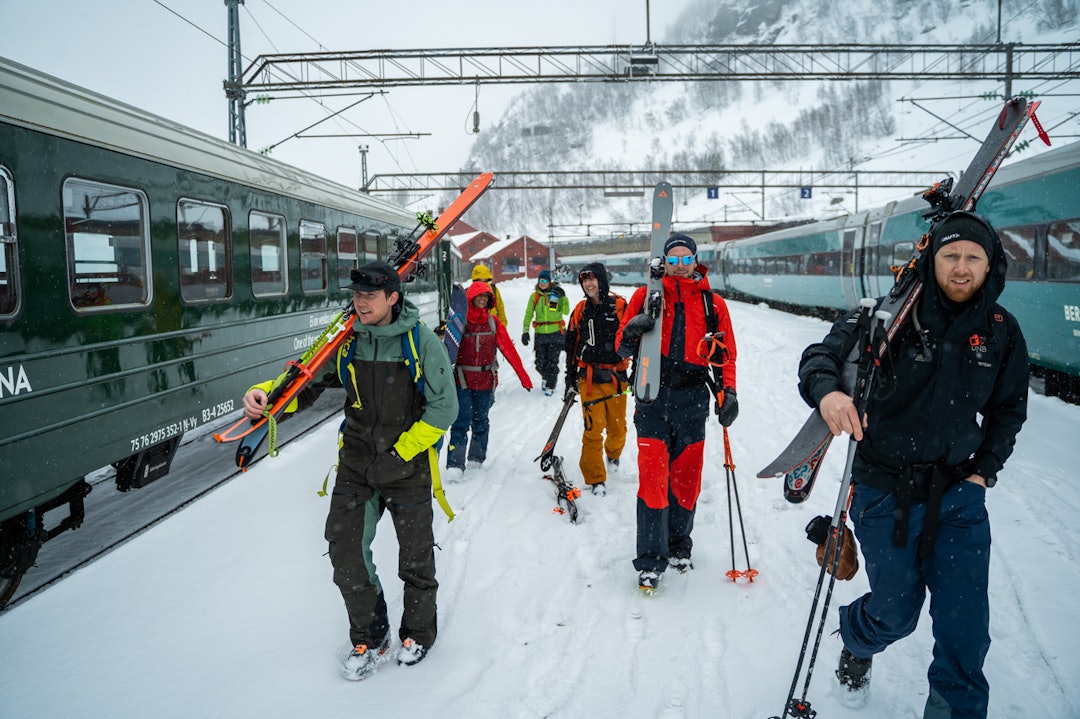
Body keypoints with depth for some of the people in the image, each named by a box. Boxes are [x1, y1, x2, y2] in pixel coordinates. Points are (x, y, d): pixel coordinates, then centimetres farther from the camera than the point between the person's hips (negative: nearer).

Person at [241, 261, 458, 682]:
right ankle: (369, 638, 27)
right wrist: (265, 395, -20)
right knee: (345, 552, 3)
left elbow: (444, 407, -11)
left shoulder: (422, 342, -13)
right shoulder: (346, 339, -4)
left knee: (415, 555, 12)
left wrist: (400, 452, -13)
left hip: (407, 463, -3)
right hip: (355, 463, 3)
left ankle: (418, 632, 37)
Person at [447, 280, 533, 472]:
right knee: (462, 421, -8)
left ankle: (477, 457, 30)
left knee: (480, 420, 13)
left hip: (486, 379, 3)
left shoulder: (493, 321, 5)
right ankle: (455, 464, -6)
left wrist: (523, 375, 4)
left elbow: (508, 348, 6)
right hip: (462, 379, -3)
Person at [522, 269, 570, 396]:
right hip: (540, 334, 2)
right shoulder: (534, 296, 4)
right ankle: (546, 377, 37)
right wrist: (525, 331, -5)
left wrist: (563, 297, -23)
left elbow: (566, 311, -11)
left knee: (552, 362, 0)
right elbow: (528, 314, 3)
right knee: (540, 364, 7)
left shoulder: (556, 293, -2)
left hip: (556, 333, -2)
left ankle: (550, 386, 16)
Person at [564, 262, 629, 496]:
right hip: (589, 379, 1)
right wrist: (570, 378, 13)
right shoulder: (580, 310, 8)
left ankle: (613, 455, 42)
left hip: (616, 378, -1)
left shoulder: (620, 307, -2)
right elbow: (571, 346, 15)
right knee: (593, 429, -6)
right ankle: (595, 479, 4)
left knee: (618, 427, 10)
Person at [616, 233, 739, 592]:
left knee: (687, 477, 9)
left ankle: (678, 545, 29)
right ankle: (650, 561, 2)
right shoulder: (645, 296, 4)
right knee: (652, 478, -6)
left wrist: (728, 391, -4)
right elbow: (623, 349, 4)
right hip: (653, 398, -2)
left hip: (692, 400, 2)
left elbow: (726, 353, 10)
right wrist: (632, 334, -19)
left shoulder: (713, 303, 9)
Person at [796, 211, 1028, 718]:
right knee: (895, 614, 9)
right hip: (885, 490, -3)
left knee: (964, 625, 0)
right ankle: (855, 642, 45)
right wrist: (827, 390, -40)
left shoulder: (1002, 331, 0)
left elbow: (1009, 407, 13)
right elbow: (821, 355, -17)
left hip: (958, 492, 3)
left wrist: (986, 469, 3)